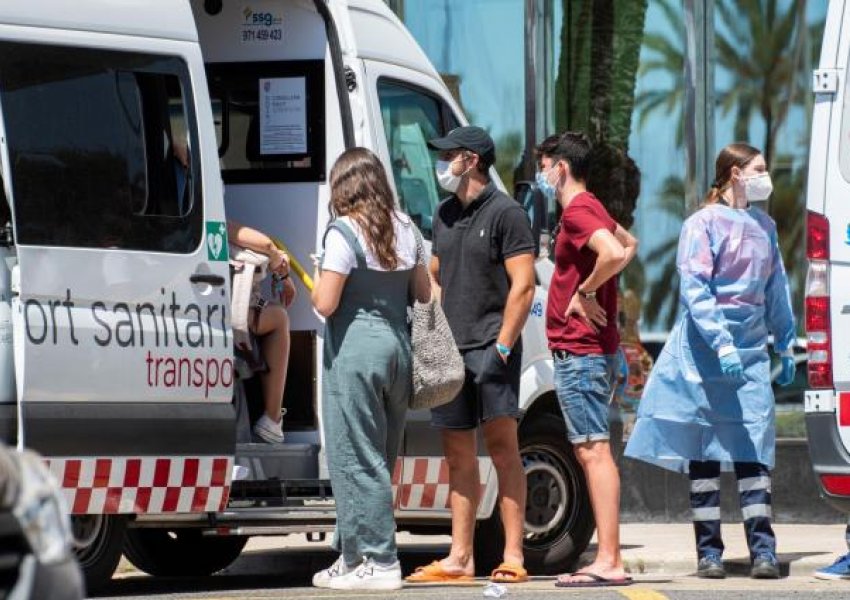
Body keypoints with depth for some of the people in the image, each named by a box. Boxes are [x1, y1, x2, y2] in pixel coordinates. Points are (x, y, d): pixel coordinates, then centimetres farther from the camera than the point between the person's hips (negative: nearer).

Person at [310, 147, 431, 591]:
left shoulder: (345, 232, -12)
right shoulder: (404, 229, 9)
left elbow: (325, 304, -16)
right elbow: (424, 294, 16)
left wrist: (318, 282, 5)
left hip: (355, 350, -7)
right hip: (397, 345, 7)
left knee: (355, 459, -1)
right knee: (378, 459, 13)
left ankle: (376, 562, -3)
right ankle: (352, 553, 21)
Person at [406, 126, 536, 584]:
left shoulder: (504, 213, -5)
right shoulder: (444, 215, 17)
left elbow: (523, 285, -10)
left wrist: (502, 346, -16)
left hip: (490, 346, -7)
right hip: (451, 349, 7)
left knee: (501, 445, -9)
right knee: (458, 453, 7)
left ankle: (513, 556, -9)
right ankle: (460, 559, 10)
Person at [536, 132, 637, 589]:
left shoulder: (577, 212, -14)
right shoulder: (592, 210, 18)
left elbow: (614, 254, -32)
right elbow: (628, 245, 37)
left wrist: (587, 292, -17)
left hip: (579, 352, -11)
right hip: (589, 349, 11)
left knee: (593, 450, -12)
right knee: (589, 452, 12)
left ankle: (608, 563, -16)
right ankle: (607, 560, 14)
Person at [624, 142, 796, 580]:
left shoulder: (764, 227, 13)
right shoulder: (703, 224, -4)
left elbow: (777, 290, 22)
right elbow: (693, 288, -13)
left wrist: (785, 346, 20)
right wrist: (722, 344, -22)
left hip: (751, 350, 4)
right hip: (704, 349, -4)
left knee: (753, 452, -4)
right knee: (704, 453, 1)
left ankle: (763, 551, -6)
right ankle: (709, 552, 5)